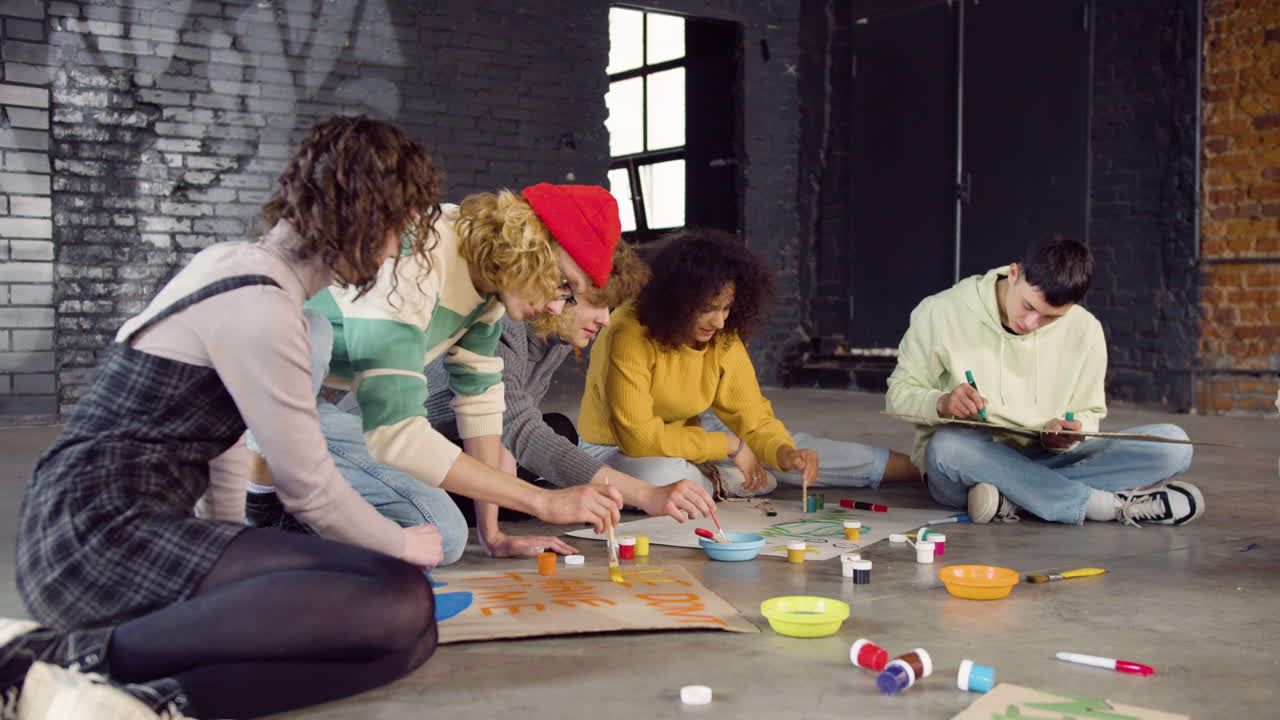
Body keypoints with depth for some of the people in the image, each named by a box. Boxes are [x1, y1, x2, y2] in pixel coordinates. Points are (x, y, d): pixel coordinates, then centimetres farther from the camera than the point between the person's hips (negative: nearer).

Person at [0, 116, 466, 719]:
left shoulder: (234, 263, 16)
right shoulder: (259, 305, -15)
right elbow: (308, 488, -10)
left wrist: (234, 548, 19)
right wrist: (402, 544, 7)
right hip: (99, 532, -9)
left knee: (409, 635, -9)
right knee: (400, 603, -28)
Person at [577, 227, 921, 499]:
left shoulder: (725, 339, -9)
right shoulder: (630, 337, -31)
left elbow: (754, 419, -6)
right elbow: (638, 436, -31)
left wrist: (783, 452, -30)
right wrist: (730, 447, -25)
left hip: (686, 439, 7)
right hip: (613, 452, -6)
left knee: (788, 446, -4)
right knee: (663, 478, -38)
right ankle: (716, 485, -5)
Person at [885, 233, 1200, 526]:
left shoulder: (1085, 331, 2)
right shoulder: (942, 313, -7)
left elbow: (1089, 415, 11)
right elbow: (898, 394, -2)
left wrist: (1068, 436, -14)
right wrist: (940, 402, -24)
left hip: (1042, 460, 3)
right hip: (966, 460, -3)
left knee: (1173, 445, -16)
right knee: (947, 444, -41)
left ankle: (1013, 499, -31)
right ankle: (1114, 505, -32)